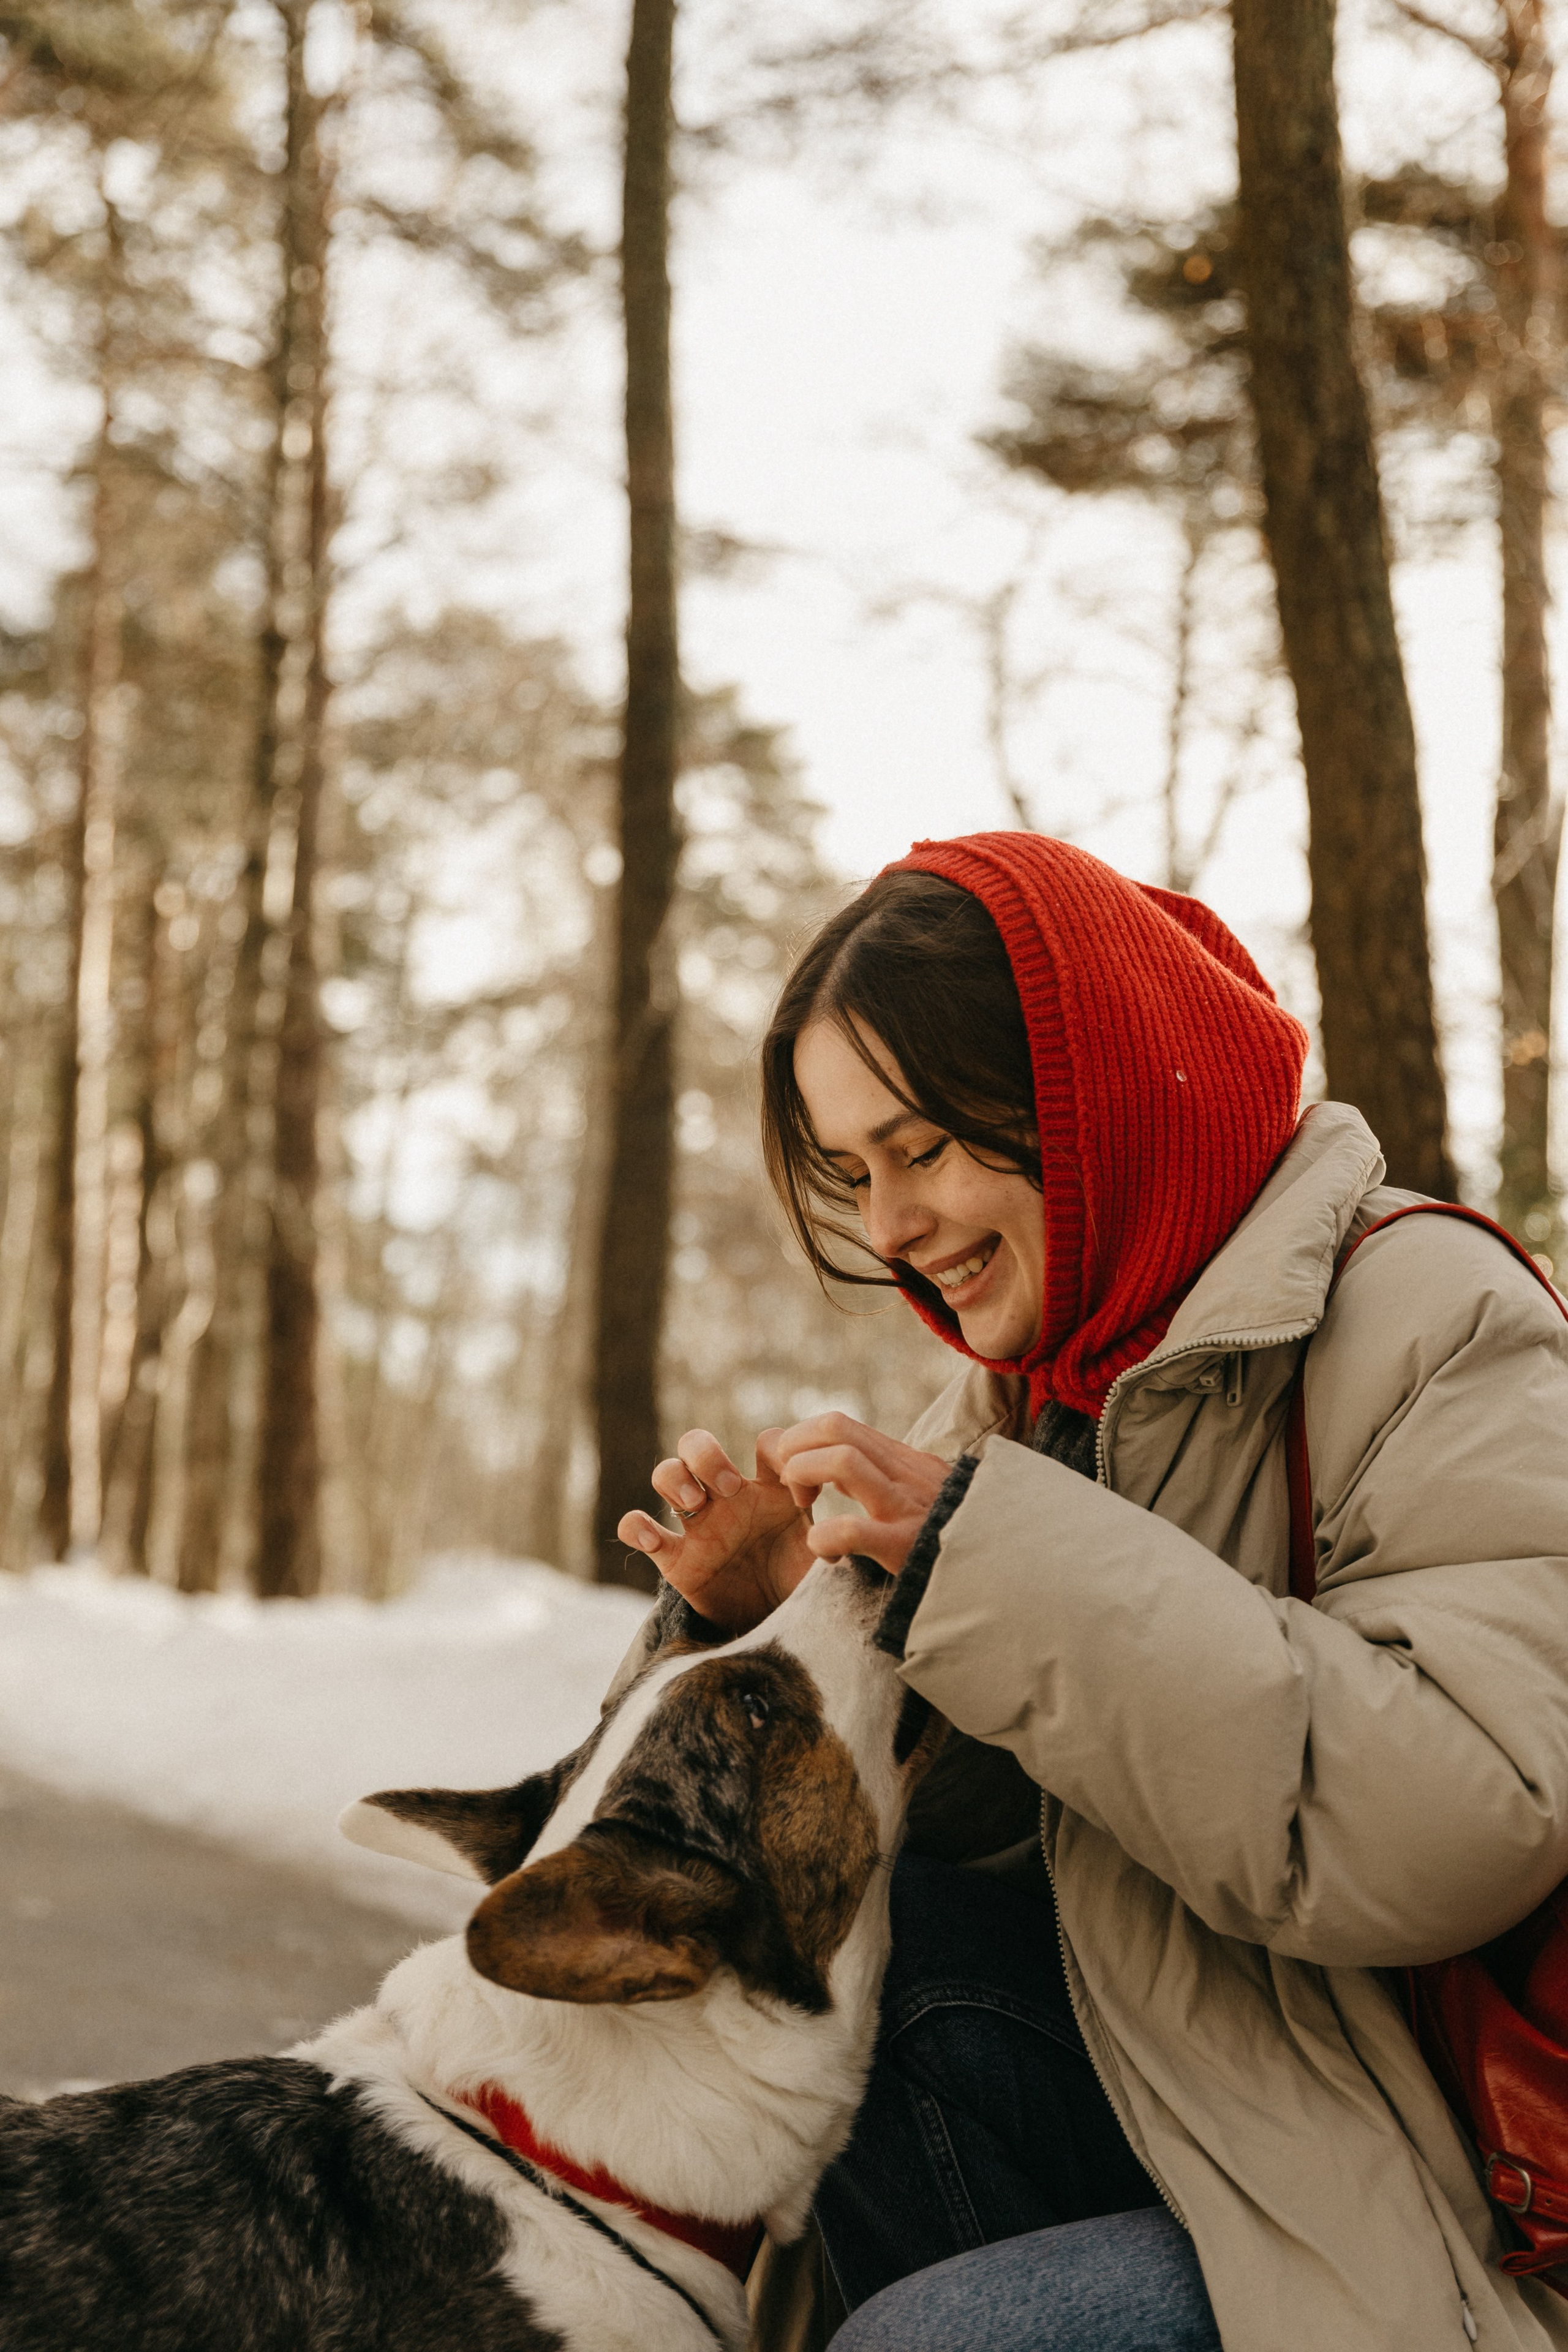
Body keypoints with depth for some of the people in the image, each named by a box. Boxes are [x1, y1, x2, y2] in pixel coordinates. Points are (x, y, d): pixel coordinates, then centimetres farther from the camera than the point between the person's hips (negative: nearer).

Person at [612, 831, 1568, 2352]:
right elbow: (983, 1814, 9)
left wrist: (1007, 1564, -26)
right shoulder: (1020, 1394, 8)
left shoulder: (1431, 1321, -13)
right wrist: (783, 1629, -9)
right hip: (1188, 2105, 7)